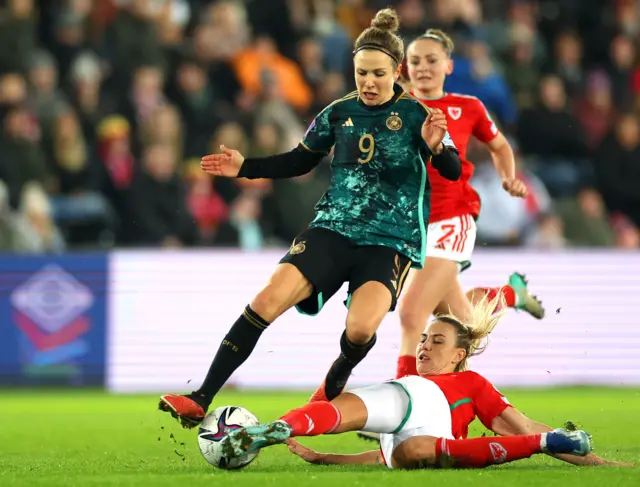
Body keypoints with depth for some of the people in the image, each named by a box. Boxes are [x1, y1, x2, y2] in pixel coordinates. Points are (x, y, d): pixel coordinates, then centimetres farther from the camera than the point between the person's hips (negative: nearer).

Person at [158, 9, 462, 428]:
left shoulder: (415, 115, -5)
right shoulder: (339, 113, 5)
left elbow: (454, 172, -14)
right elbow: (299, 161, 19)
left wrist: (436, 147, -35)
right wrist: (245, 167, 7)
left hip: (390, 242, -3)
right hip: (333, 231, 3)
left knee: (361, 328, -28)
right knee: (269, 300, -19)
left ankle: (336, 381, 10)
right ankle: (201, 400, -17)